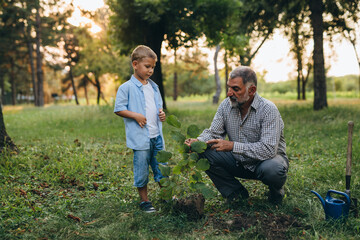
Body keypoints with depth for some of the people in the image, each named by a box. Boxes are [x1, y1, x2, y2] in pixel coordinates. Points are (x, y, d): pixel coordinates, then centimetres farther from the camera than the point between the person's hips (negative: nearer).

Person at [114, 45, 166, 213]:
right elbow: (118, 109, -6)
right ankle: (144, 201, 19)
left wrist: (161, 113, 3)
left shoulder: (153, 87, 13)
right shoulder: (127, 87, -7)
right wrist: (135, 115, -17)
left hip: (157, 136, 6)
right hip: (140, 138, -6)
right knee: (142, 171, 3)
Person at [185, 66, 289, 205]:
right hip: (239, 161, 5)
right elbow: (213, 133, -3)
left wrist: (232, 146, -35)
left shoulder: (268, 109, -24)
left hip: (269, 157, -4)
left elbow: (268, 149, -32)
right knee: (204, 153, -15)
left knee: (272, 169, -39)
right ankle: (237, 193, 2)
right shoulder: (226, 105, -7)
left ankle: (276, 190, 2)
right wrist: (198, 141, -26)